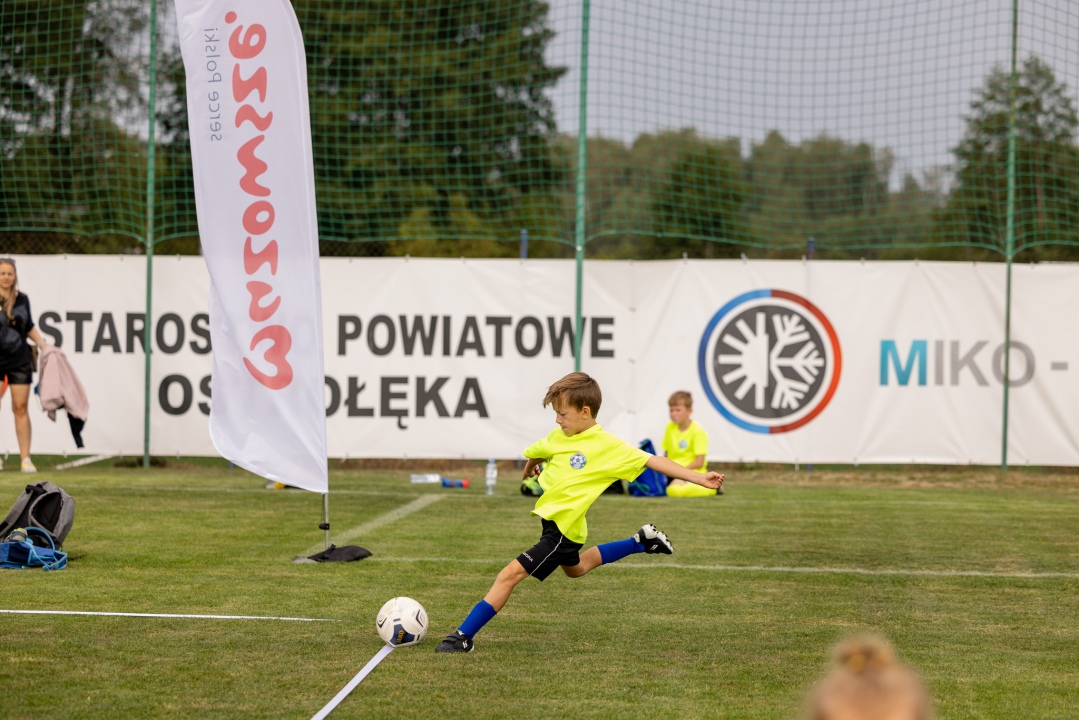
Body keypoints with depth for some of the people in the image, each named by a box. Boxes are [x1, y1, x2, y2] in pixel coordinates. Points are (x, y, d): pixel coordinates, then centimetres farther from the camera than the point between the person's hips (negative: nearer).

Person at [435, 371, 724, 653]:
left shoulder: (609, 446, -17)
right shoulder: (559, 437, 1)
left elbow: (653, 460, -17)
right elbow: (535, 452, 24)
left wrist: (698, 477, -22)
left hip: (563, 529, -9)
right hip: (551, 518, 9)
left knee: (510, 574, -16)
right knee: (575, 568, 36)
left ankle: (463, 637, -13)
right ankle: (641, 541, 44)